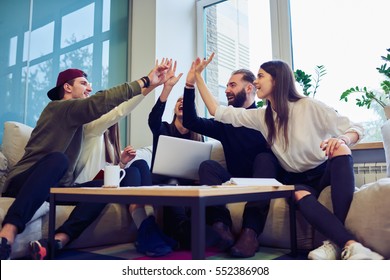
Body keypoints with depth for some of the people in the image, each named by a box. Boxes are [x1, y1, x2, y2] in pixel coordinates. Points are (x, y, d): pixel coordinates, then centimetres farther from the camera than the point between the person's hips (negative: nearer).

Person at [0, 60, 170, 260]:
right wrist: (146, 81, -23)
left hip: (54, 188, 7)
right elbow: (99, 103, -22)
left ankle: (57, 241, -40)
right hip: (23, 182, -7)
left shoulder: (76, 119, 19)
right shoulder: (56, 108, -7)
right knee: (58, 159, -38)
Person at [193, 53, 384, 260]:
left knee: (340, 148, -34)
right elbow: (218, 111, 6)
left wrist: (342, 139, -30)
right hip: (296, 179, 2)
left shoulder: (309, 106, -8)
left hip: (326, 173, -1)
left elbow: (356, 129, -6)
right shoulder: (262, 116, 5)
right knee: (300, 195, -34)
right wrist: (198, 75, 6)